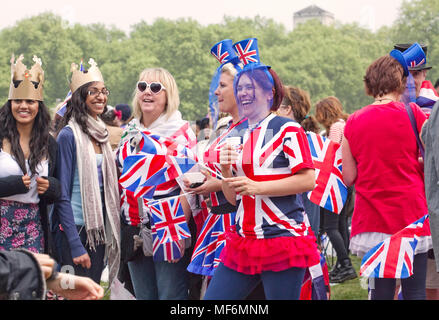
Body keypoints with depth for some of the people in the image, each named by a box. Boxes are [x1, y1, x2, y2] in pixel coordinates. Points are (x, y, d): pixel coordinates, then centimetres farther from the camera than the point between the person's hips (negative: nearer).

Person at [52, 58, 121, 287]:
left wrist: (110, 232, 12)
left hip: (99, 229, 7)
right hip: (74, 229, -7)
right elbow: (62, 195, -13)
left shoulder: (100, 134, 11)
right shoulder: (69, 135, -10)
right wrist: (76, 246, -18)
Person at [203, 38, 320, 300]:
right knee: (212, 298, 3)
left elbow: (308, 180, -14)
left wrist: (257, 187, -17)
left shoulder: (287, 129, -5)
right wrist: (226, 171, -3)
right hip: (243, 243, 7)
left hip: (283, 240, -7)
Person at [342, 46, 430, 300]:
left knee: (380, 291, 9)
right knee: (414, 292, 1)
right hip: (410, 216, -3)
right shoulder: (412, 114, -4)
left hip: (371, 220, 3)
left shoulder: (353, 122, 4)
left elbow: (349, 178, 7)